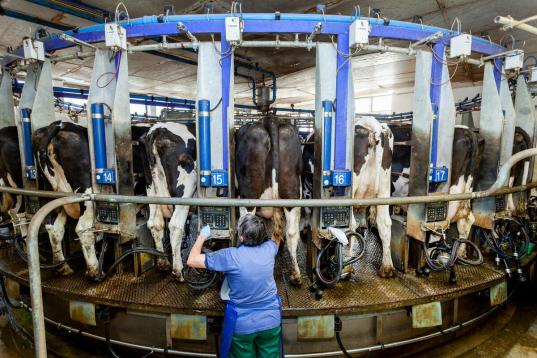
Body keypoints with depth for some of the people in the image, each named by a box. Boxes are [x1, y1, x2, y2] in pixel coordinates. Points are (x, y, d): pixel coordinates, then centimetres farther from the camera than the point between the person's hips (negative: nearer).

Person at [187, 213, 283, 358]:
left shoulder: (231, 256, -22)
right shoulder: (269, 249, -11)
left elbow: (191, 261, -14)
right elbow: (277, 241, 16)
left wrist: (202, 236, 0)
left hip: (242, 326, -3)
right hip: (271, 322, 3)